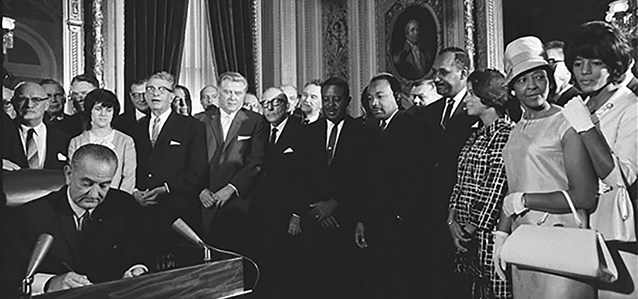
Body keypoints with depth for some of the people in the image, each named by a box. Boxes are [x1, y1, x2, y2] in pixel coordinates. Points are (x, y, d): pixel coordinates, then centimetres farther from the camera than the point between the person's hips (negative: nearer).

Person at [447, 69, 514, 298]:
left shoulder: (507, 133, -10)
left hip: (488, 231, -7)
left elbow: (498, 187, -16)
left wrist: (472, 227, -11)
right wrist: (452, 219, 0)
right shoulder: (475, 136, 15)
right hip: (466, 235, 7)